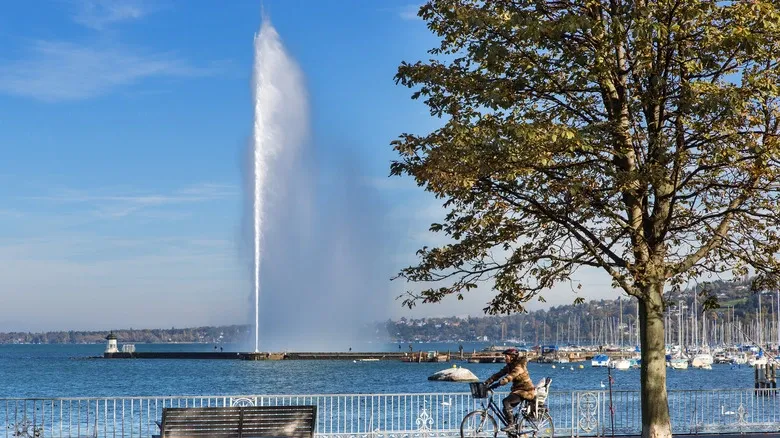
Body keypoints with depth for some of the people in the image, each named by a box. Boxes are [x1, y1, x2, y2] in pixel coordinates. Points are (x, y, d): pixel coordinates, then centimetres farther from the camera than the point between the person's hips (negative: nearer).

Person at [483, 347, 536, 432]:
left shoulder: (519, 366, -19)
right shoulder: (509, 366, 8)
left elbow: (509, 377, -33)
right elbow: (499, 374, 1)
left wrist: (497, 384, -42)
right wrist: (487, 382, -11)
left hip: (526, 390, -9)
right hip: (517, 389, 9)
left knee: (506, 401, -25)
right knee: (507, 409, 2)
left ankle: (511, 424, -20)